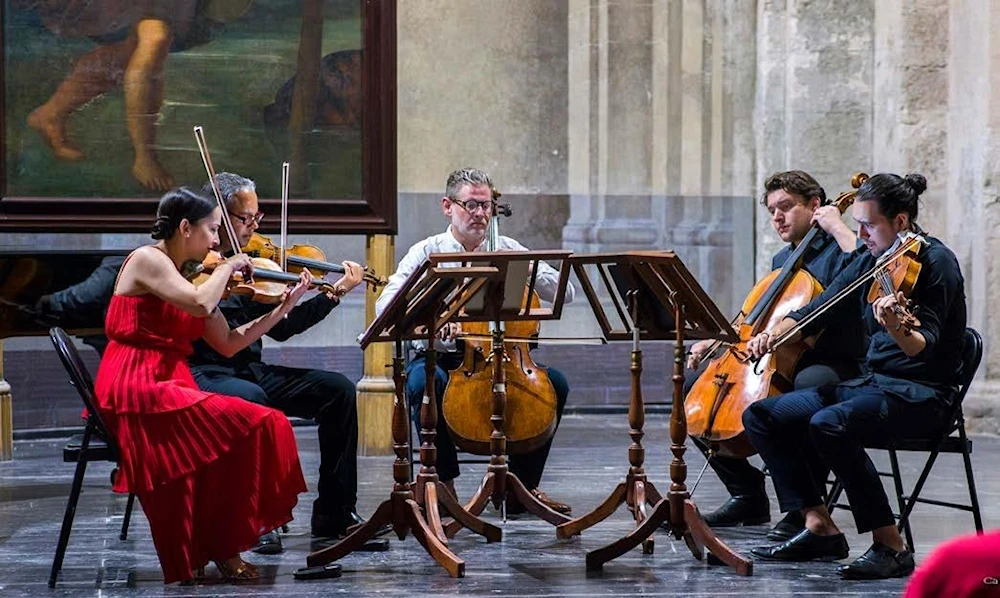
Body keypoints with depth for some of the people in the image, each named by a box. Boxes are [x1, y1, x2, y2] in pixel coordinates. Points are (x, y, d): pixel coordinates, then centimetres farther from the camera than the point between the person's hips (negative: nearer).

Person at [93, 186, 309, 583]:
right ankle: (224, 547, -9)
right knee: (248, 426, -21)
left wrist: (284, 307, 12)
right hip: (135, 391, -8)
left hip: (168, 388, 8)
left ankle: (223, 546, -10)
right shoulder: (147, 260, -6)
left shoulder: (185, 276, 20)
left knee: (264, 426, -11)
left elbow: (228, 343, 16)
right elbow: (201, 304, -23)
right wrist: (229, 266, -6)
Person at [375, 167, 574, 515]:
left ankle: (522, 486, -8)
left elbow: (565, 293, 3)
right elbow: (386, 304, -15)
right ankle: (443, 482, -19)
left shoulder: (508, 250, 9)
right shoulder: (428, 253, 1)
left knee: (555, 382, -20)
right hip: (439, 358, -3)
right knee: (425, 381, -37)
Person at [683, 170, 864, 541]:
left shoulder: (835, 250, -4)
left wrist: (837, 225, -18)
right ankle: (748, 495, 4)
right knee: (695, 381, 1)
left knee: (807, 386, -43)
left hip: (832, 366, -9)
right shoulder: (781, 261, 20)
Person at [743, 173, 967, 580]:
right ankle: (820, 528, -3)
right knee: (761, 416, 0)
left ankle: (890, 547, -27)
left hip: (920, 393, -8)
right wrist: (772, 335, -5)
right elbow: (819, 311, 13)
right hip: (870, 383, 8)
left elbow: (923, 348, -23)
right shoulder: (871, 262, 10)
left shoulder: (935, 262, -13)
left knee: (828, 424, -35)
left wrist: (896, 328, -45)